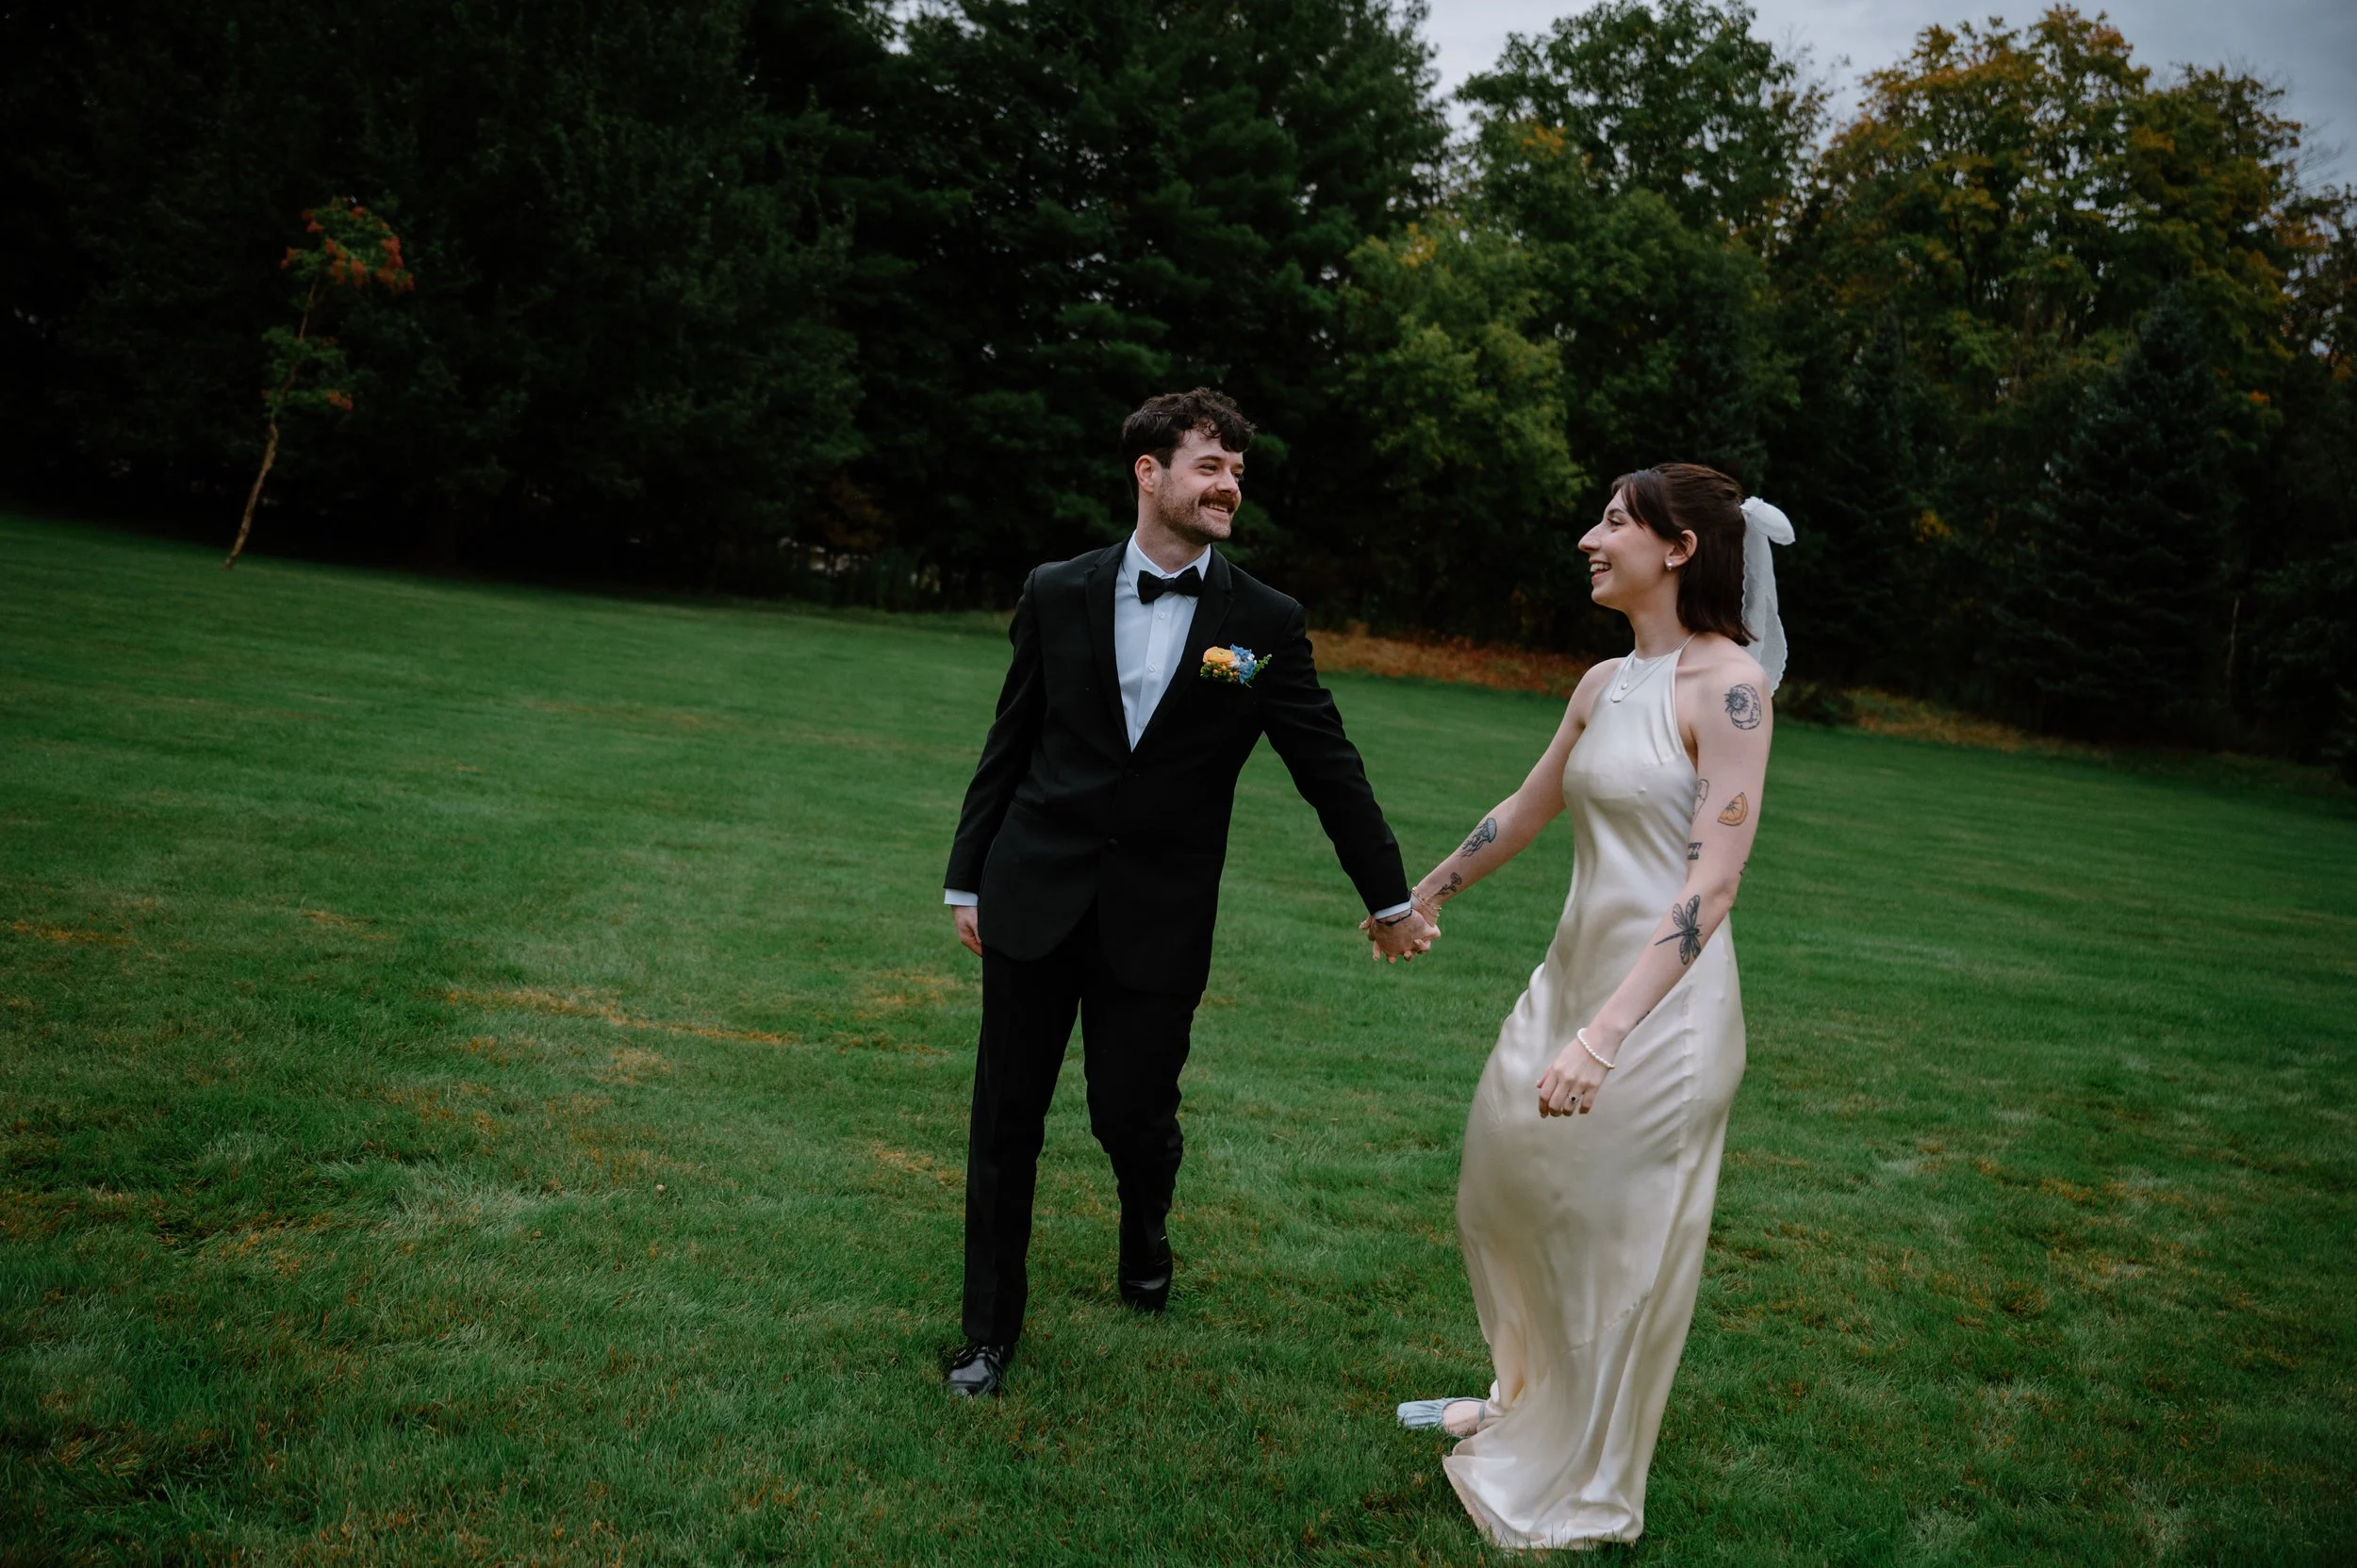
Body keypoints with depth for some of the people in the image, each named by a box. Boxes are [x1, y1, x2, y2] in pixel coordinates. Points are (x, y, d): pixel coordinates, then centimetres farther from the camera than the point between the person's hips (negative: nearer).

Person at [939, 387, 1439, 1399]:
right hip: (1033, 897, 1)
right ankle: (990, 1331, 22)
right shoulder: (1058, 595, 2)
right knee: (1006, 1120, 5)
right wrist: (967, 879, 9)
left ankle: (1146, 1242, 39)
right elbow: (1008, 746, 8)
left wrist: (1389, 897, 10)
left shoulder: (1266, 623, -1)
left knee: (1134, 1117, 3)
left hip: (1158, 917, -1)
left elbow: (1330, 767, 5)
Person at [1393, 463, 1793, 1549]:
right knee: (1506, 1191, 20)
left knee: (1614, 1247, 6)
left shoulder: (1728, 685, -17)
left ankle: (1581, 1496, 27)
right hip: (1571, 973, 8)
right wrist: (1429, 892, 35)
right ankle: (1527, 1404, 44)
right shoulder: (1603, 685, 8)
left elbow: (1711, 883, -23)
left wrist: (1605, 1036, -29)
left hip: (1663, 1003, -8)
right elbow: (1526, 810, 23)